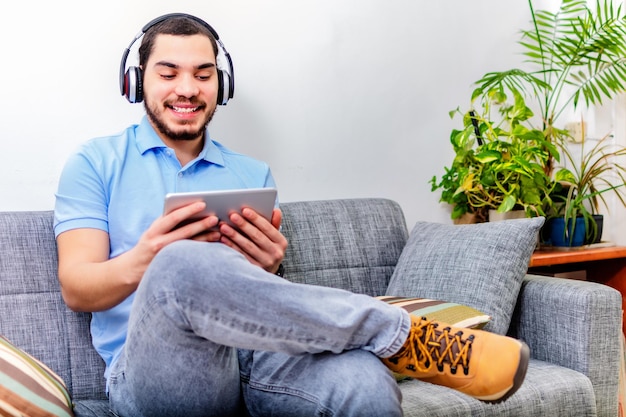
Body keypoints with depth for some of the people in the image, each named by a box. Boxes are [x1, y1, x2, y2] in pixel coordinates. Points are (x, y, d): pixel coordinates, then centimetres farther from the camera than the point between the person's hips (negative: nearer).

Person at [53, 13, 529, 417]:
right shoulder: (96, 163, 11)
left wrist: (267, 270, -9)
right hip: (155, 372, 0)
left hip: (255, 358, 1)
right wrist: (141, 264, -22)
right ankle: (403, 334, -23)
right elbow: (75, 288, 0)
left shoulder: (253, 175, 20)